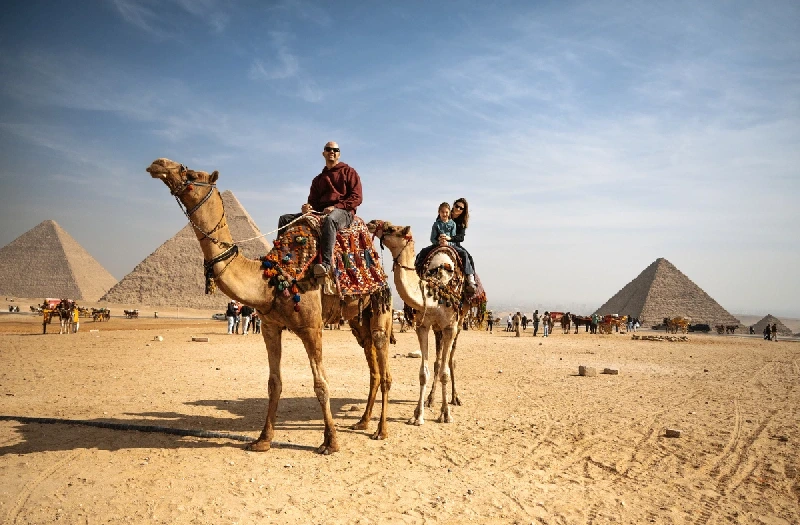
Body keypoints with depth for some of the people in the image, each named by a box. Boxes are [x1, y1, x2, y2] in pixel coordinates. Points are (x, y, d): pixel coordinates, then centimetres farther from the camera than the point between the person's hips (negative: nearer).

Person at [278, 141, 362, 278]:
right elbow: (313, 200, 21)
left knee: (330, 219, -44)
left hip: (344, 212, -6)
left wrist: (336, 207, -15)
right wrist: (308, 207, -6)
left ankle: (326, 263, -53)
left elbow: (357, 197, -1)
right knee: (285, 219, -8)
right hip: (320, 212, 6)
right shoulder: (318, 179, 27)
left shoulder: (349, 172, 11)